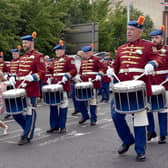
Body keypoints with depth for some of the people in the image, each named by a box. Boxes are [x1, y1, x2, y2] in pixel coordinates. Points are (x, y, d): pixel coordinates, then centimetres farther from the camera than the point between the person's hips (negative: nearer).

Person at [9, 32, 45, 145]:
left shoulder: (38, 56, -5)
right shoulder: (22, 57, 17)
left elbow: (42, 73, -11)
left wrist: (32, 77, -27)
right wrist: (14, 78, 5)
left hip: (31, 89, -7)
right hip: (19, 89, 8)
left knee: (30, 112, 0)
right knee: (15, 112, 7)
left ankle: (27, 136, 10)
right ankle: (29, 129, 26)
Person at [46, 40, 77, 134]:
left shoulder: (68, 59, -2)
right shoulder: (55, 60, 19)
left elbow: (74, 71, -10)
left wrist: (66, 76, -22)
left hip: (63, 86, -7)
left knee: (63, 106, -2)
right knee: (53, 106, 6)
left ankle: (62, 127, 6)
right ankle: (54, 126, 14)